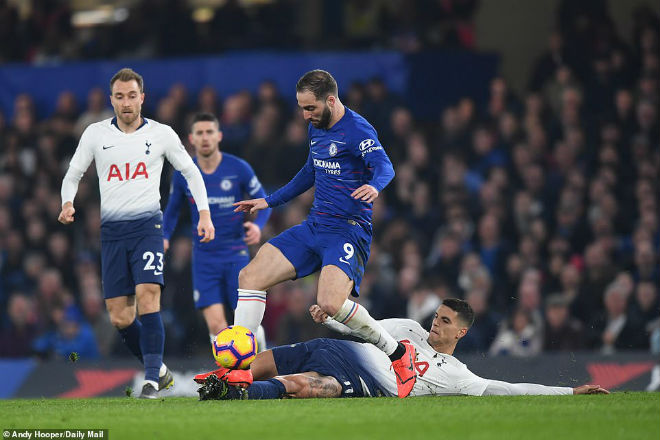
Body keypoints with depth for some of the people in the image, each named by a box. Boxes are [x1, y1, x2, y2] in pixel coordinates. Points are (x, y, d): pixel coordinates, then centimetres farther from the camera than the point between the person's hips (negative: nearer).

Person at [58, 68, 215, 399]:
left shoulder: (161, 134, 4)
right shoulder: (96, 134, 7)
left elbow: (191, 172, 15)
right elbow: (73, 175, 16)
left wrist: (204, 214, 5)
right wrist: (68, 203, -5)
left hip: (147, 224, -3)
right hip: (111, 228, 3)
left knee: (147, 295, -23)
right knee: (120, 318, -1)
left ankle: (152, 380, -24)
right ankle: (158, 368, 20)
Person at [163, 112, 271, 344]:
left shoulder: (239, 168, -6)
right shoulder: (183, 174, 0)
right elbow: (172, 209, 14)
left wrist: (258, 225, -17)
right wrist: (164, 236, -4)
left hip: (236, 253, -1)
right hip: (204, 257, 1)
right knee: (216, 325, -12)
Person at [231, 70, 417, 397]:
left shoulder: (356, 130, -13)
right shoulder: (315, 128, 13)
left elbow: (384, 165, -29)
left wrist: (374, 186, -52)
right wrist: (270, 201, 34)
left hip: (348, 231, -9)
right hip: (314, 226, 9)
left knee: (330, 303, -29)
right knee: (250, 276, -3)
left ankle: (398, 354, -8)